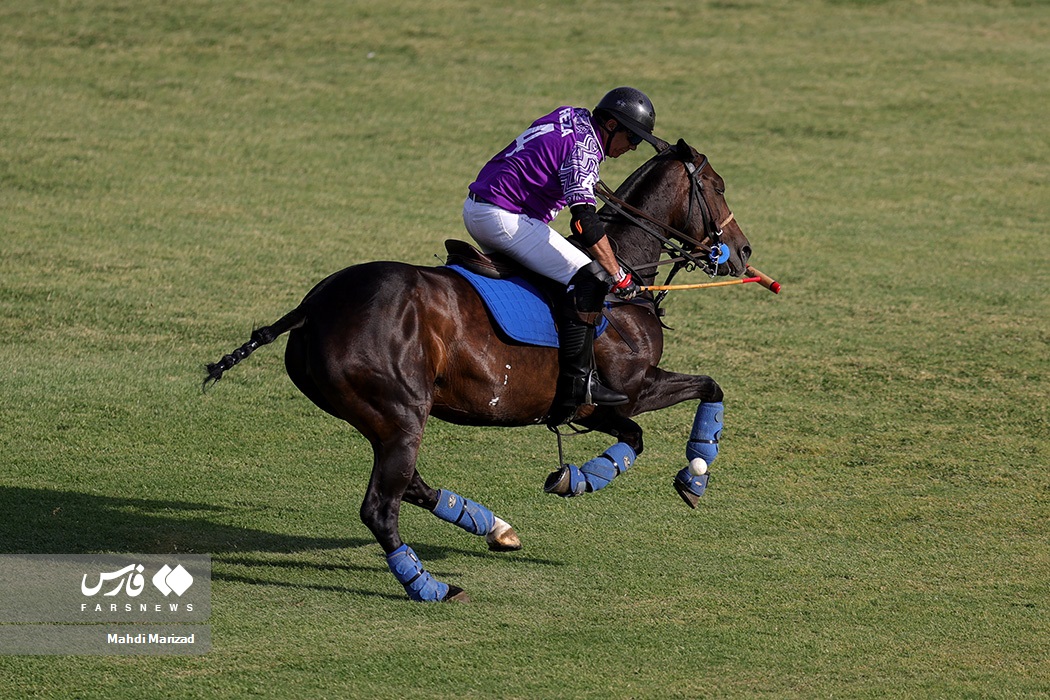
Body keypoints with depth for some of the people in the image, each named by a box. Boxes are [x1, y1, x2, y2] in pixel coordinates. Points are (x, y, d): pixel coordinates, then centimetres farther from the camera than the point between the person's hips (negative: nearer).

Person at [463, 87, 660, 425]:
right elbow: (585, 222, -25)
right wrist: (619, 276, -21)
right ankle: (576, 382, -20)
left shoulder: (572, 118, 15)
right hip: (502, 217, -11)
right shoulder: (584, 146, -14)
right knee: (587, 277, -15)